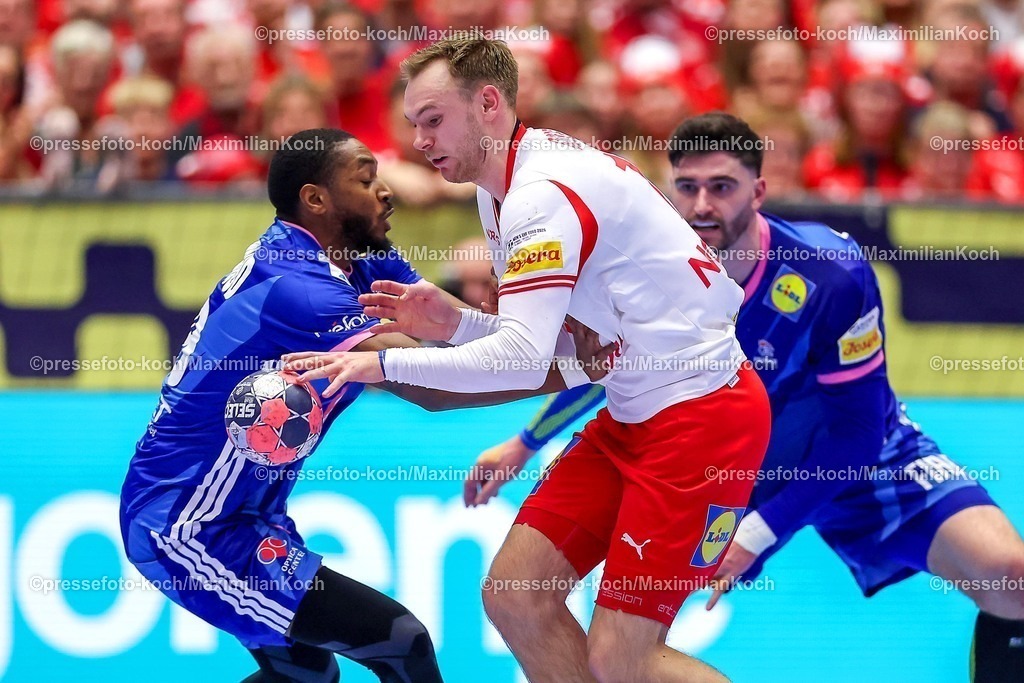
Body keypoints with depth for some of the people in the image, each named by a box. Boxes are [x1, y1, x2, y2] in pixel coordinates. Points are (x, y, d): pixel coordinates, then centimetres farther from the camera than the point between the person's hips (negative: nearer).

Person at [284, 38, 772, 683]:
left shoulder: (542, 194, -20)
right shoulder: (501, 190, 11)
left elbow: (524, 357, -28)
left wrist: (385, 362, -25)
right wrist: (454, 324, -1)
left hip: (701, 411, -10)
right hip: (635, 412, 10)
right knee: (515, 595, 3)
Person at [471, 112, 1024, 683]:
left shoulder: (833, 275, -29)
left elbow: (856, 435, -25)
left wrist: (757, 536, -29)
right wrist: (524, 445, 16)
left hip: (866, 458, -3)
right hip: (736, 464, 4)